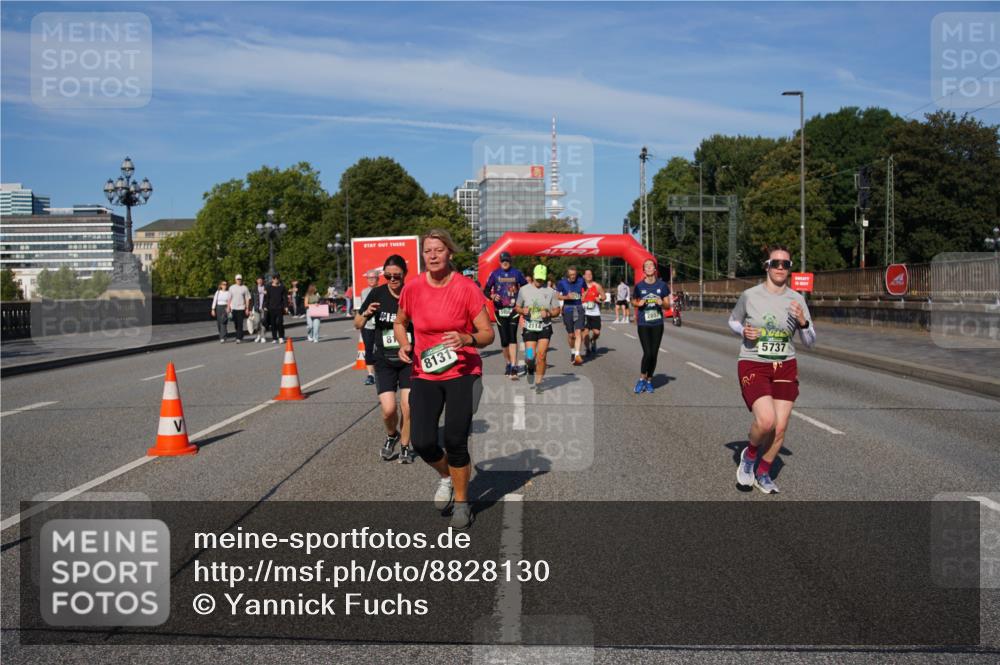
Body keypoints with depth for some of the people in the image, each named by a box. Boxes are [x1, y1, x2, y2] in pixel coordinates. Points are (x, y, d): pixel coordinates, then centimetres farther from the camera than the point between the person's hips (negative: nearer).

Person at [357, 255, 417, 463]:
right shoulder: (378, 294, -5)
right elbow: (357, 324, 4)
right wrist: (366, 314, -16)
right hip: (384, 361, 1)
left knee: (407, 406, -6)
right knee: (388, 409, -8)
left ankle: (405, 446, 19)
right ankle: (391, 435, 25)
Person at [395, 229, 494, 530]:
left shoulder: (467, 288, -11)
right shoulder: (412, 288, -3)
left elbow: (487, 334, -7)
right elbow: (400, 322, 16)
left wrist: (467, 339, -28)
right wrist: (404, 345, -4)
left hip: (462, 373, -2)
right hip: (424, 374, 3)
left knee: (455, 441, -7)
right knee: (422, 442, -8)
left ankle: (461, 502, 19)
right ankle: (445, 475, 28)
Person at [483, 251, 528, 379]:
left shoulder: (516, 273, 5)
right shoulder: (495, 274, 4)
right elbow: (486, 290, 6)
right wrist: (492, 296, -14)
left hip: (513, 309, -1)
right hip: (500, 310, 1)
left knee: (512, 338, -13)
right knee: (504, 340, 4)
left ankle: (514, 367, -17)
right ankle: (508, 363, 24)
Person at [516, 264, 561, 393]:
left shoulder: (550, 291, 3)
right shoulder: (524, 290, 4)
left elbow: (557, 310, 7)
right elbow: (517, 307, 12)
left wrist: (548, 313, -13)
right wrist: (523, 311, -10)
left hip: (545, 327, 0)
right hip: (529, 327, 0)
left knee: (541, 356, -10)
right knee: (530, 357, -7)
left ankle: (538, 383, 3)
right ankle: (531, 369, 29)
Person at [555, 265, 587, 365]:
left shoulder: (581, 281, 3)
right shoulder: (562, 282, -3)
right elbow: (556, 295, -3)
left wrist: (584, 296, 4)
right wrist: (567, 297, -18)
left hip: (579, 309, 1)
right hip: (567, 309, -1)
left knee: (578, 332, -15)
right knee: (570, 334, 7)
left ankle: (577, 355, -19)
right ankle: (572, 352, 32)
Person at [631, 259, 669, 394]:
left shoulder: (661, 285, 1)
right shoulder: (639, 286, -2)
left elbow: (667, 303, 8)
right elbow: (634, 301, 10)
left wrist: (662, 303, -14)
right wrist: (639, 303, -12)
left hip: (657, 324, 2)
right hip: (643, 324, -2)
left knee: (654, 354, 6)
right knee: (647, 353, -12)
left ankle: (649, 380, 21)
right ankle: (642, 379, 8)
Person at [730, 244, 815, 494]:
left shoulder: (797, 300, 0)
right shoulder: (750, 295, -6)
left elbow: (810, 341, 4)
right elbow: (733, 320, 13)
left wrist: (803, 322, -16)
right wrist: (743, 331, -9)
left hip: (785, 368, 3)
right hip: (753, 366, -3)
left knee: (780, 428, 1)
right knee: (766, 420, -23)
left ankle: (763, 474, 25)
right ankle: (750, 454, 10)